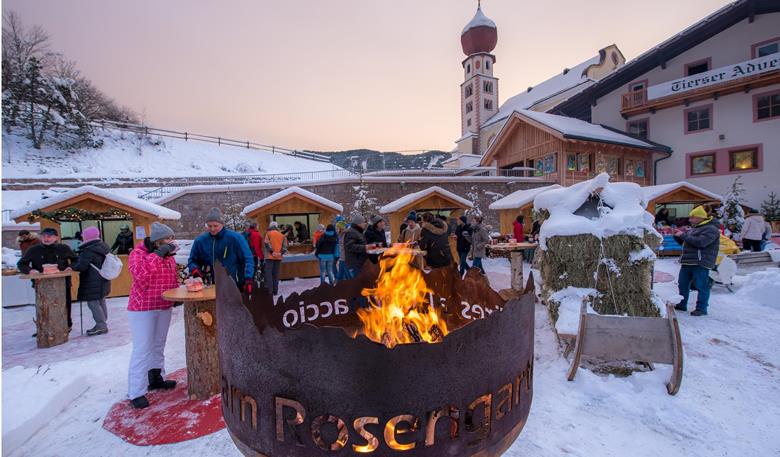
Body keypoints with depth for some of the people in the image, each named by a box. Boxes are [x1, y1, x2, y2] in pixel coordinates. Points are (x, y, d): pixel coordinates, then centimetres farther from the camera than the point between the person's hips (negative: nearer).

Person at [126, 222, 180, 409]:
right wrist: (158, 254, -30)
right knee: (142, 349, -6)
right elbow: (141, 275, -32)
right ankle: (136, 392, 3)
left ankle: (155, 378, 33)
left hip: (164, 307, 7)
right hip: (142, 308, -7)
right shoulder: (138, 253, -13)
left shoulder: (168, 255, 8)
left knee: (158, 346, 18)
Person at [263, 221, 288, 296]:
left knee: (268, 273, 2)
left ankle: (269, 290, -5)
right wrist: (280, 253, -5)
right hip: (278, 257, 3)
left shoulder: (268, 234, 1)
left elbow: (266, 244, -11)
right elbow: (285, 246, 4)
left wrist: (271, 251, -11)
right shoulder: (282, 235, 12)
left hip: (270, 256, -3)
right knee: (276, 274, 9)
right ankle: (275, 291, 10)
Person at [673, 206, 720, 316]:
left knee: (701, 286, -3)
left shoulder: (711, 229, -10)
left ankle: (701, 308, 5)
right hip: (687, 262, 10)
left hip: (701, 263, -9)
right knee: (683, 284, 15)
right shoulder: (694, 228, 19)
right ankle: (682, 304, 25)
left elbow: (700, 242, -24)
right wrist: (677, 236, 8)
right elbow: (684, 242, 27)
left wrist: (683, 235, -18)